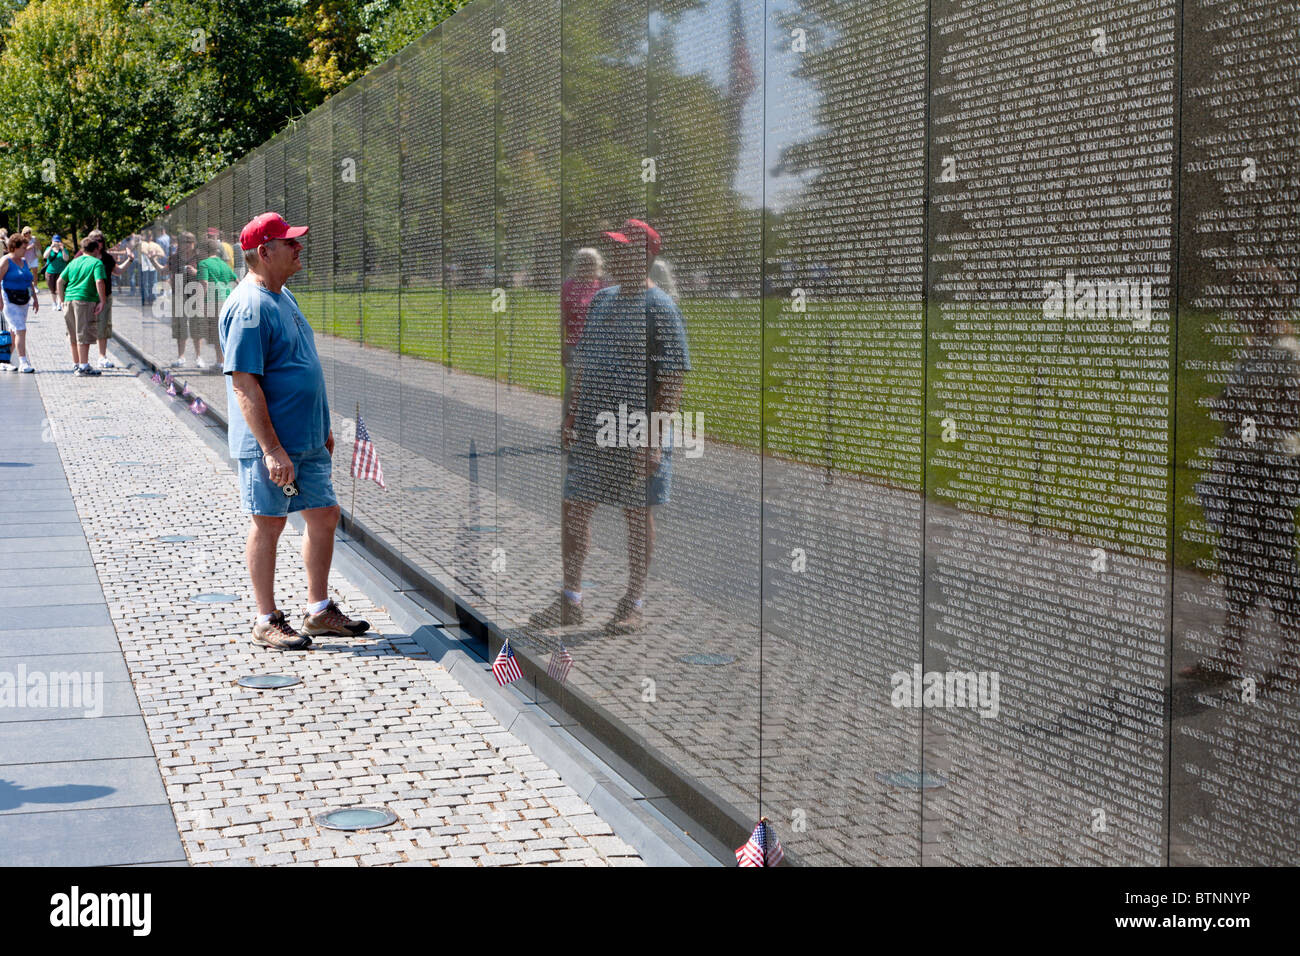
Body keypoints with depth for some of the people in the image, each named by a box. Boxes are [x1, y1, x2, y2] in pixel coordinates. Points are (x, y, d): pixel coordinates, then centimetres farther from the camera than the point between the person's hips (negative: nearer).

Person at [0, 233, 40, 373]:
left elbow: (30, 281, 23)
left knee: (14, 332, 9)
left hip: (23, 301, 8)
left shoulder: (23, 261, 15)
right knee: (20, 330, -15)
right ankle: (23, 363, -19)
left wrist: (35, 298, 20)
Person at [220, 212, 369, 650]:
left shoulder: (283, 297, 13)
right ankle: (267, 621, 13)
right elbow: (244, 384, -22)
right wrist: (271, 448, -25)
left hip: (308, 438, 9)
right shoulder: (248, 306, -18)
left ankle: (318, 610, 25)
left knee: (324, 515, 12)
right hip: (269, 444, -9)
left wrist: (322, 427, 22)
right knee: (268, 524, 1)